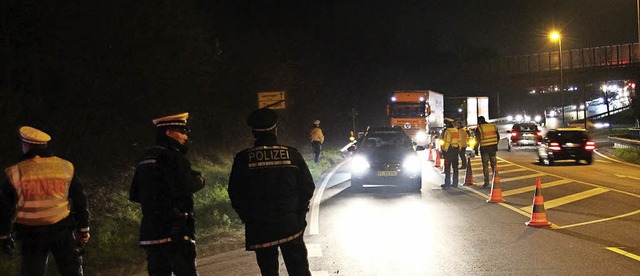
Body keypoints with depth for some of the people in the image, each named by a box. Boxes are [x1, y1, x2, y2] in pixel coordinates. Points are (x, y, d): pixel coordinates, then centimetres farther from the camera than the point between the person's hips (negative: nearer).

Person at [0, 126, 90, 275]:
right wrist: (83, 230, 12)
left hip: (32, 235, -1)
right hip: (63, 230, 1)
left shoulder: (15, 174, -7)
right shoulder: (65, 167, -1)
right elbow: (80, 201, 4)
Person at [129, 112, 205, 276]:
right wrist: (199, 180, -3)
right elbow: (184, 188, -22)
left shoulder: (146, 159, 17)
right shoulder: (174, 158, -10)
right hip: (174, 232, -8)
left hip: (149, 233, 8)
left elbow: (135, 195, 20)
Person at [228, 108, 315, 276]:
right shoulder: (292, 155, -4)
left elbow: (235, 193, -2)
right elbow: (308, 187, 0)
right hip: (291, 225, 0)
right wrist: (299, 213, 13)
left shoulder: (243, 159, -6)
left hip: (259, 229, 0)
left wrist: (246, 217, 11)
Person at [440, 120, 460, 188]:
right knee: (455, 167, 10)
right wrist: (458, 150, 18)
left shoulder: (447, 131, -13)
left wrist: (444, 150, -12)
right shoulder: (456, 131, 11)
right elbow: (459, 141, 13)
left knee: (447, 168, -4)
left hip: (449, 150, -8)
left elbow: (447, 142, -17)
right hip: (456, 150, 8)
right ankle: (455, 183, 12)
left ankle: (447, 183, -5)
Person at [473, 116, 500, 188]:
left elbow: (477, 140, -9)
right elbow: (498, 137, 12)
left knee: (485, 166, 2)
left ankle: (486, 182, 1)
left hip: (484, 148, -4)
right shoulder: (493, 126, 7)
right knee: (494, 165, 11)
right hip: (493, 147, 4)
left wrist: (475, 149, -1)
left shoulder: (479, 128, -7)